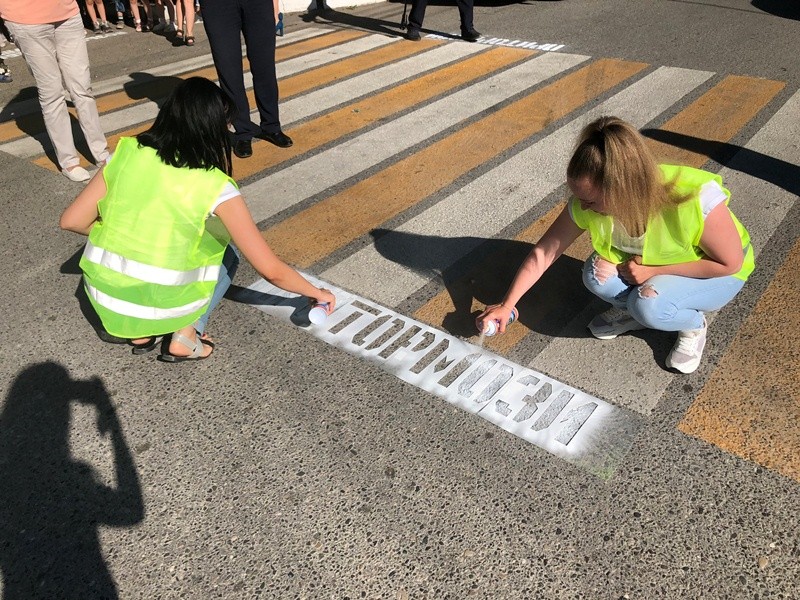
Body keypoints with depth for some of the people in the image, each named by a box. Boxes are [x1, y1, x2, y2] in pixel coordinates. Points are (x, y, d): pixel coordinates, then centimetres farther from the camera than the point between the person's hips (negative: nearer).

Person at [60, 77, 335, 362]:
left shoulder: (127, 152, -4)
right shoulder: (216, 188, -14)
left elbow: (71, 221, 1)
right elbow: (271, 270, -11)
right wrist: (316, 293, 6)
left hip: (101, 294, 4)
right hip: (158, 305, -4)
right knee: (226, 252, 21)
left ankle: (141, 332, 19)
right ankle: (185, 337, 6)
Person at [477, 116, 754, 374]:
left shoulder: (697, 200, -38)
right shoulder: (588, 201, -26)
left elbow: (730, 263, -23)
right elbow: (543, 254, -17)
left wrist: (652, 271, -27)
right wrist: (506, 305, -17)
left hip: (717, 273, -4)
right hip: (650, 265, 4)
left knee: (649, 305, -32)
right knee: (597, 274, -25)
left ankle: (694, 324, 1)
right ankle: (633, 309, 6)